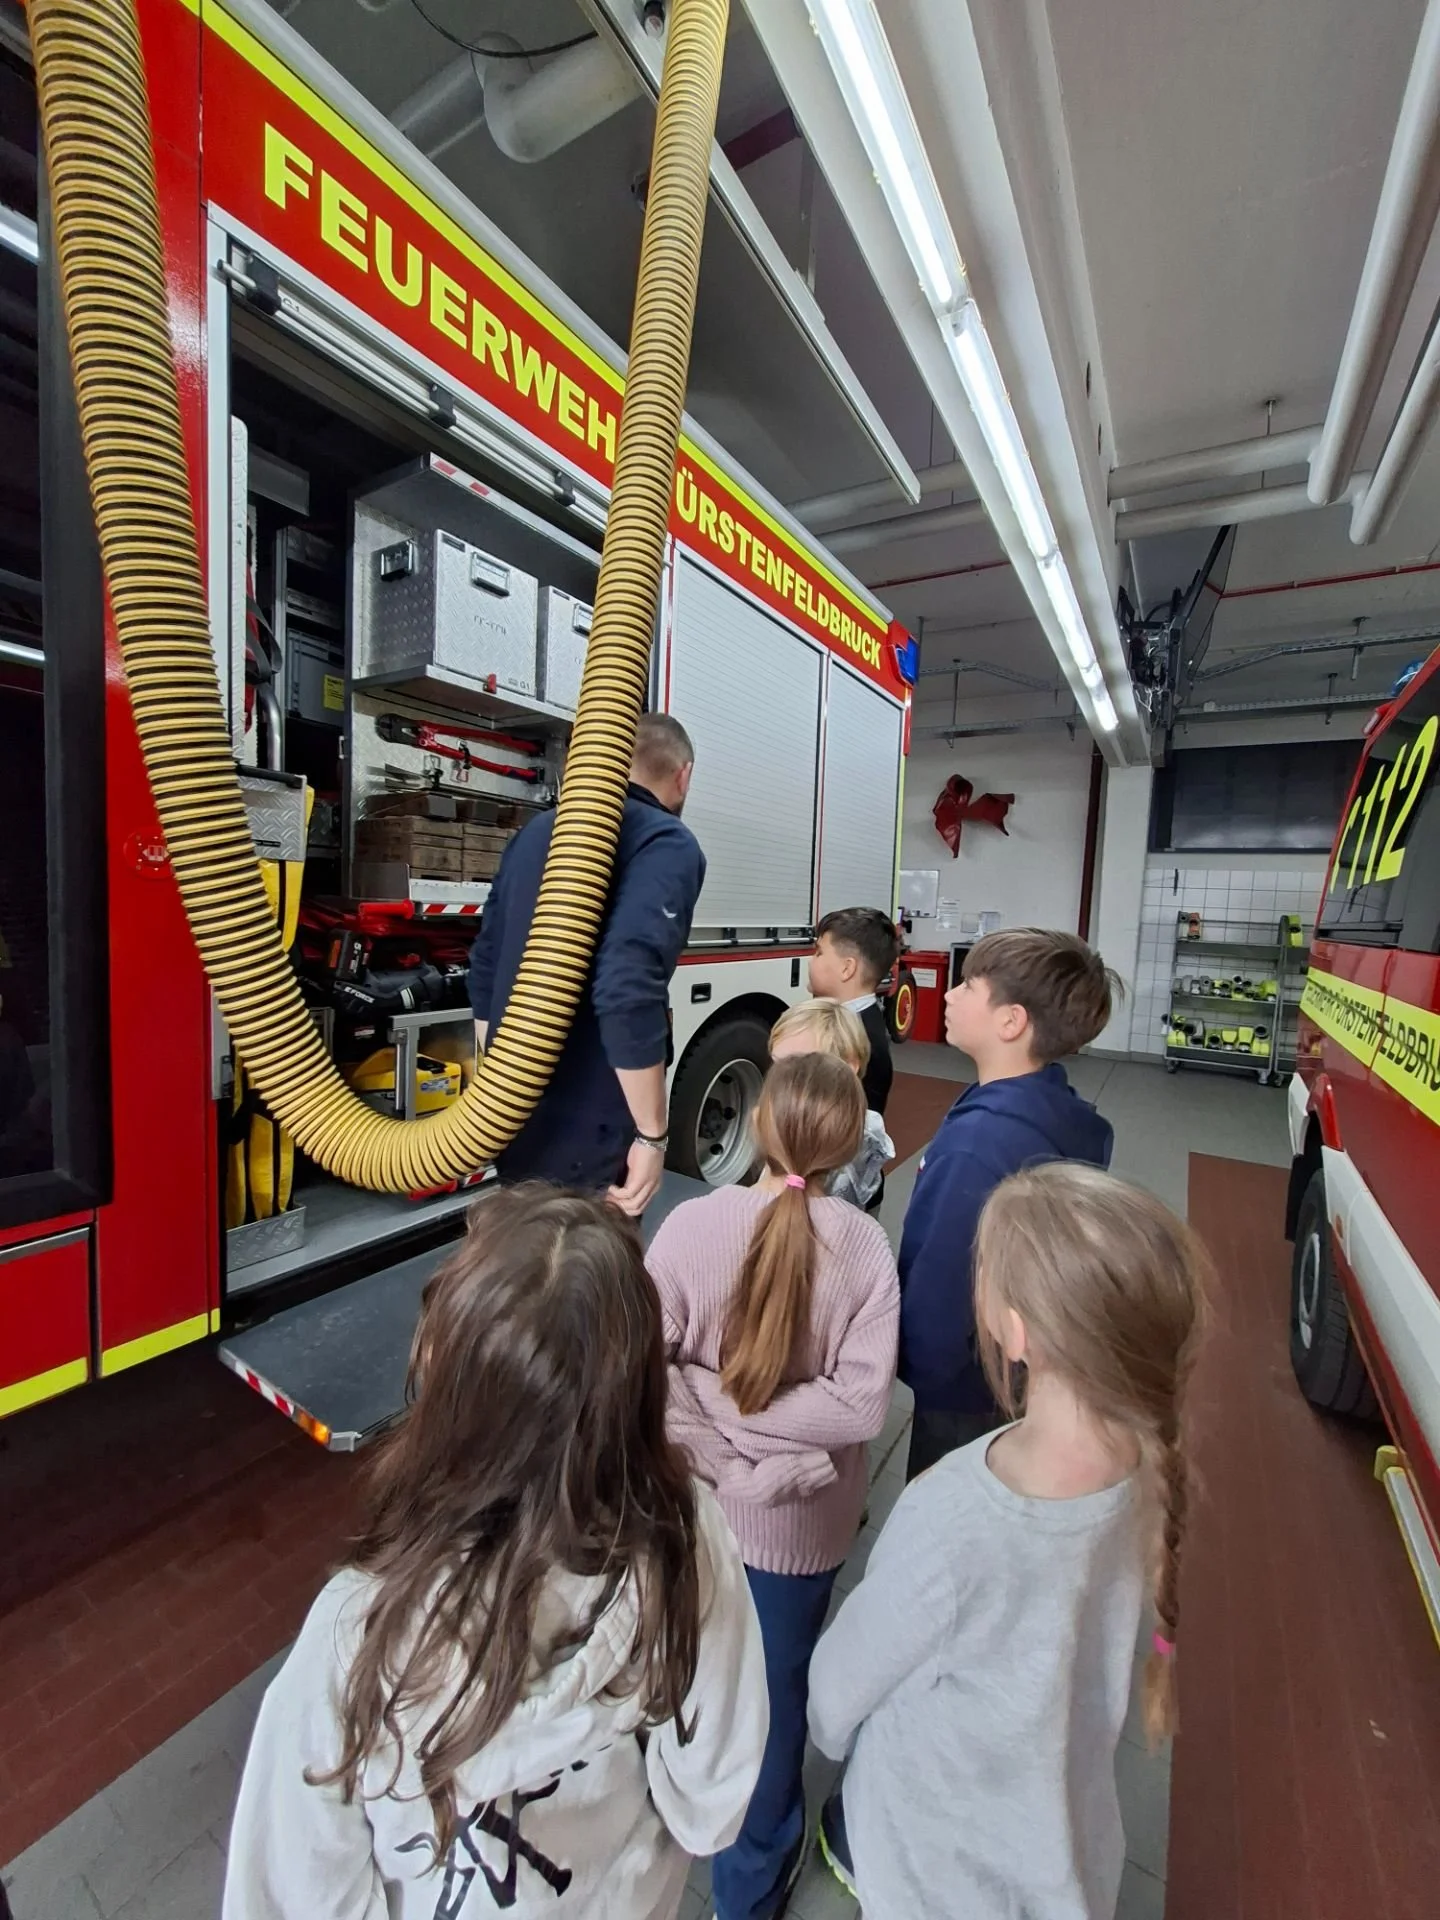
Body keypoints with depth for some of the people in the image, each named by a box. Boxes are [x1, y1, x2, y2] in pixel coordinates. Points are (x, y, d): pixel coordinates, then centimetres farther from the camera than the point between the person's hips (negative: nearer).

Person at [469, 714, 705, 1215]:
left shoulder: (537, 830, 10)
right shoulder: (667, 844, -14)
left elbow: (485, 968, 14)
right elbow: (630, 992, -28)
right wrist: (652, 1135, -18)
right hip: (587, 1144, -7)